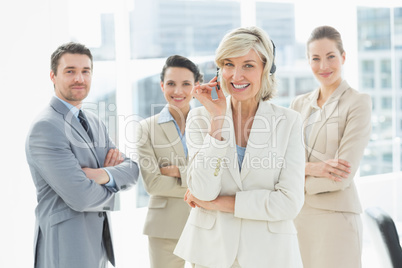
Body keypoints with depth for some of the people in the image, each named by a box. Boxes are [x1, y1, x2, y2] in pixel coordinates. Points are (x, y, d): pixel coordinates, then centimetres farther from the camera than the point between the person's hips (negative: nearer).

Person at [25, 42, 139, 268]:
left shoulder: (94, 123, 12)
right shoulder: (45, 127, -16)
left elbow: (132, 171, 5)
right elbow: (80, 197, -23)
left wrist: (106, 175, -16)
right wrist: (110, 191, -3)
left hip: (98, 241, 8)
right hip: (66, 245, -8)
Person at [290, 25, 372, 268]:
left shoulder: (358, 103, -6)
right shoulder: (299, 105, 12)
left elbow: (343, 176, -13)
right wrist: (311, 168, -15)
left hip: (335, 216, -5)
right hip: (296, 216, 5)